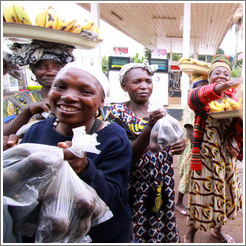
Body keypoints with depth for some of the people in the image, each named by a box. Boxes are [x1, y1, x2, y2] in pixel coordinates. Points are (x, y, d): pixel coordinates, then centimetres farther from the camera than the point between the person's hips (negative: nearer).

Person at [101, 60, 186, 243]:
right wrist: (150, 128, -31)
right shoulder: (116, 113, -12)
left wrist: (179, 146, -10)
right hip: (134, 193, -4)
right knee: (137, 236, 10)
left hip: (163, 191, 5)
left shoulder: (161, 113, 3)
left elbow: (165, 151, 12)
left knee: (164, 233, 18)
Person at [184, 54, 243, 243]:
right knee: (203, 193, 4)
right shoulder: (204, 95, -7)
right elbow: (194, 98, -34)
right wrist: (221, 87, -50)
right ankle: (190, 234, 29)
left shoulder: (233, 99, 9)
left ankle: (217, 229, 46)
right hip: (206, 155, -5)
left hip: (227, 155, 6)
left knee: (224, 193, 18)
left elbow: (238, 129, 8)